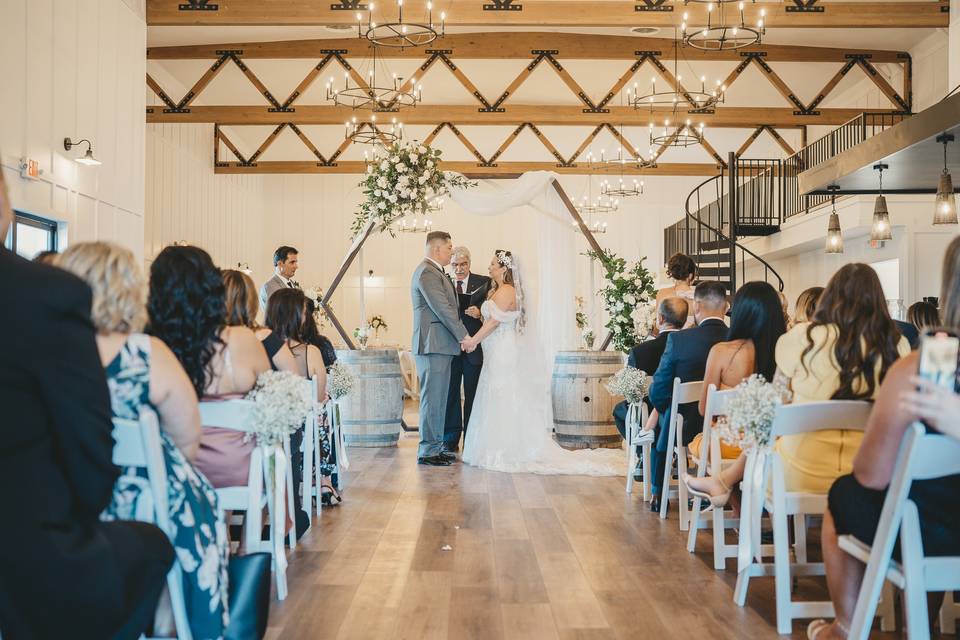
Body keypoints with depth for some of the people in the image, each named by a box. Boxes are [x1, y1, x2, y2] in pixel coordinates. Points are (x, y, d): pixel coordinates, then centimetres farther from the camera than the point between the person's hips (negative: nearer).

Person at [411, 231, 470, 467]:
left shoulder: (435, 272, 20)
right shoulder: (427, 273, -13)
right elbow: (443, 309, -18)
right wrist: (464, 336, -13)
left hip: (441, 345, 11)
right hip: (433, 345, -11)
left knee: (439, 400, 14)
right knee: (432, 399, -6)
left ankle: (435, 447, 21)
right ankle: (428, 451, 0)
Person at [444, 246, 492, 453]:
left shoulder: (484, 282, 3)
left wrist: (479, 313, -21)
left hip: (473, 347, -1)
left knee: (473, 395, 5)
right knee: (450, 394, 6)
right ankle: (451, 440, 15)